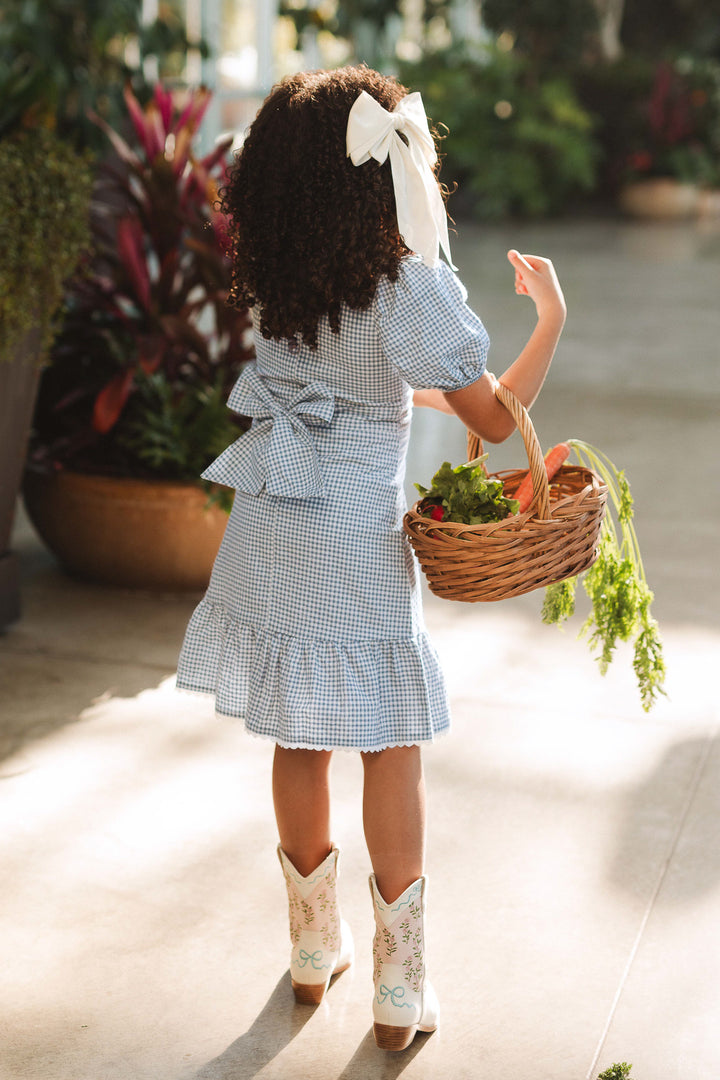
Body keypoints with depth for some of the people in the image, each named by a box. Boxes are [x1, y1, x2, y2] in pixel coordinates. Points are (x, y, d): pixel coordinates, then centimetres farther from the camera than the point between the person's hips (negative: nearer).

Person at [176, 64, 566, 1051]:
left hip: (270, 535, 6)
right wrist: (552, 316, 4)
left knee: (299, 742, 17)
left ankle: (315, 947, 34)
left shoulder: (276, 279, 0)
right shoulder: (410, 287, -18)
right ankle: (399, 989, 16)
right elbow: (496, 421, -9)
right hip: (357, 543, -5)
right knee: (390, 751, 8)